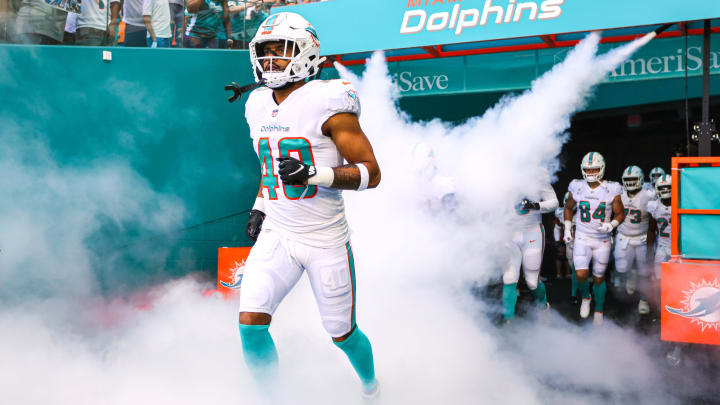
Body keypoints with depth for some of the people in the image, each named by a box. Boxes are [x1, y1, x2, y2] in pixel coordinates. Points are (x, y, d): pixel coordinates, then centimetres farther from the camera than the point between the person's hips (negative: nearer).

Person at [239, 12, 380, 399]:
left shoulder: (326, 103, -14)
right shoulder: (259, 106, 6)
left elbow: (371, 173, -15)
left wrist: (315, 174, -27)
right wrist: (260, 207, 14)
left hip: (325, 240, -5)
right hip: (276, 236, 5)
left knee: (341, 334, 10)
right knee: (251, 323, -12)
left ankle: (371, 386, 42)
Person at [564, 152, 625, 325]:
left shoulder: (611, 190, -8)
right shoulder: (577, 188, -3)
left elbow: (620, 214, 2)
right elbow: (568, 208, 15)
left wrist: (611, 226, -17)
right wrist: (567, 229, 8)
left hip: (602, 240, 0)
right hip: (582, 238, 0)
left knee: (599, 278, 8)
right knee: (581, 275, -15)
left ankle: (598, 312, 27)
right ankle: (585, 297, 18)